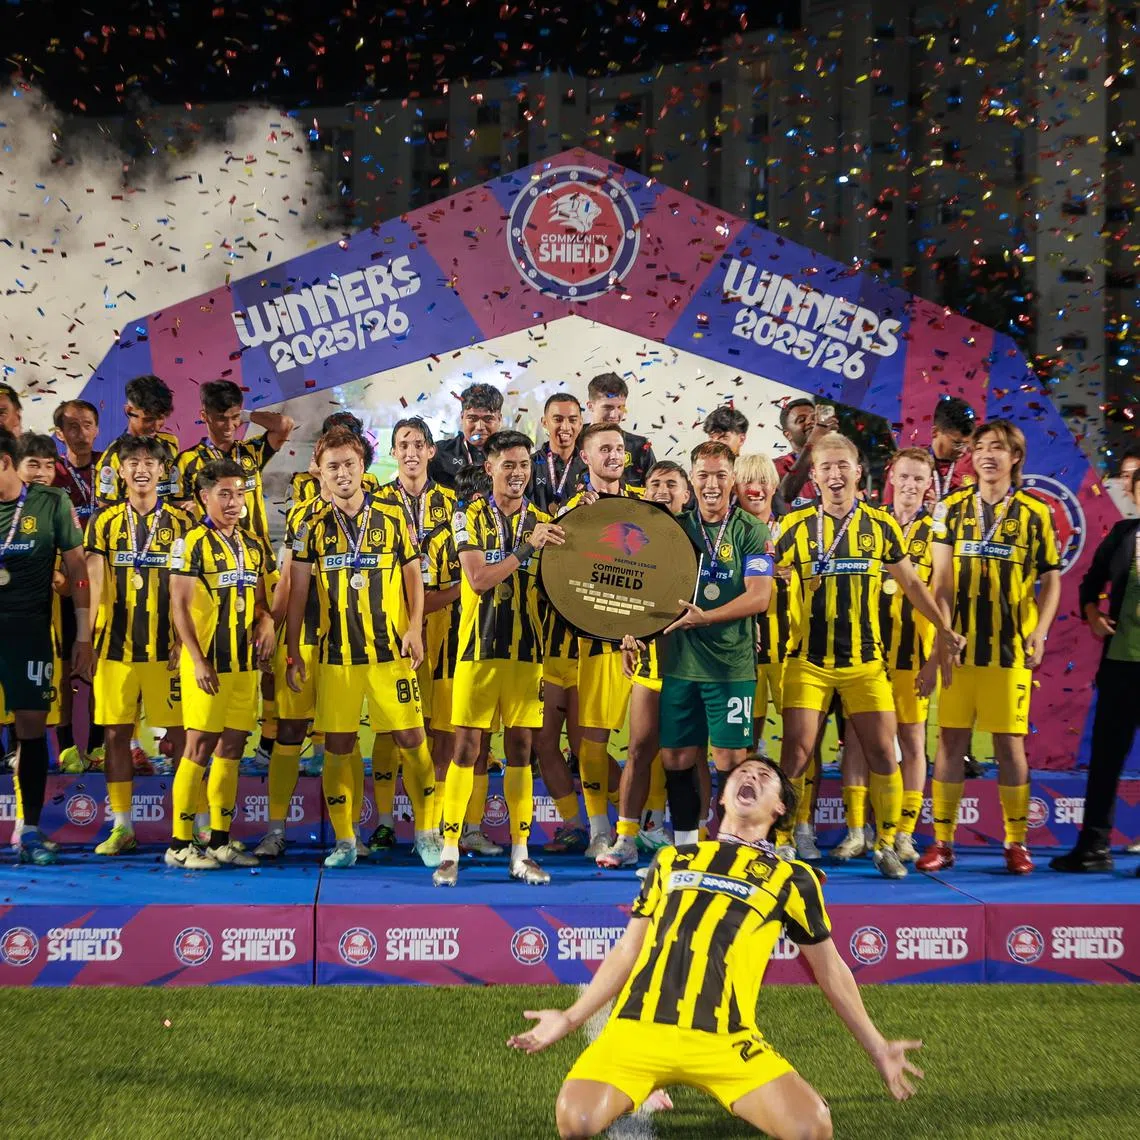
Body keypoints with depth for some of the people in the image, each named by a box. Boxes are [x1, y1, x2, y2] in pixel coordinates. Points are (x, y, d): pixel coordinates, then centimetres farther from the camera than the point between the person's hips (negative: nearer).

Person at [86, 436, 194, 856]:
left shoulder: (180, 522, 3)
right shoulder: (105, 520, 8)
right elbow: (96, 584, 3)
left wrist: (184, 640, -9)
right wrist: (89, 638, -7)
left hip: (166, 646, -2)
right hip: (115, 644, 2)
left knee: (179, 733, -1)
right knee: (116, 733, 4)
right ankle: (121, 826, 13)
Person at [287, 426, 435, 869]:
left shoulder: (391, 520, 4)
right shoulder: (313, 527, 5)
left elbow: (413, 576, 8)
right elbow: (297, 591, 5)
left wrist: (415, 627, -5)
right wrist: (292, 651, 1)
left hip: (391, 650, -1)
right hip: (336, 655, 1)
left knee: (410, 738, -3)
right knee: (338, 745, 3)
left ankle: (426, 832, 8)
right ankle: (345, 839, 14)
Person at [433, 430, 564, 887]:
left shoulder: (543, 522, 9)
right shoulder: (471, 517, 0)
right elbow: (478, 580, -14)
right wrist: (528, 546, -21)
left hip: (525, 648, 3)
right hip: (479, 646, -3)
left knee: (520, 749, 6)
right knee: (466, 747, -3)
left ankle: (520, 853, 12)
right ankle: (450, 852, 3)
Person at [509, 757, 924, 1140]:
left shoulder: (791, 877, 15)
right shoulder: (672, 859, 21)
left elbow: (829, 969, 21)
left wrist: (876, 1048, 19)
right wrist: (570, 1019, 20)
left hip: (723, 1040, -1)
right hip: (637, 1028, 1)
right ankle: (645, 1090, 7)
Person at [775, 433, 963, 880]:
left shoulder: (881, 525, 4)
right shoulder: (797, 525, 0)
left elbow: (911, 582, 15)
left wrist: (944, 628, 14)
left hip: (865, 662, 1)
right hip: (808, 660, -1)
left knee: (883, 753, -1)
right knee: (796, 752, -5)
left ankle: (887, 844, 14)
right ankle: (782, 842, 7)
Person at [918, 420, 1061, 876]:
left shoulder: (1035, 513, 4)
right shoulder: (952, 508, 7)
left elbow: (1051, 580, 7)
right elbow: (942, 577, 0)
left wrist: (1040, 632, -6)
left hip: (1011, 646, -1)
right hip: (960, 643, 1)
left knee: (1009, 741, 2)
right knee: (951, 738, 2)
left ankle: (1017, 843, 11)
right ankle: (942, 841, 8)